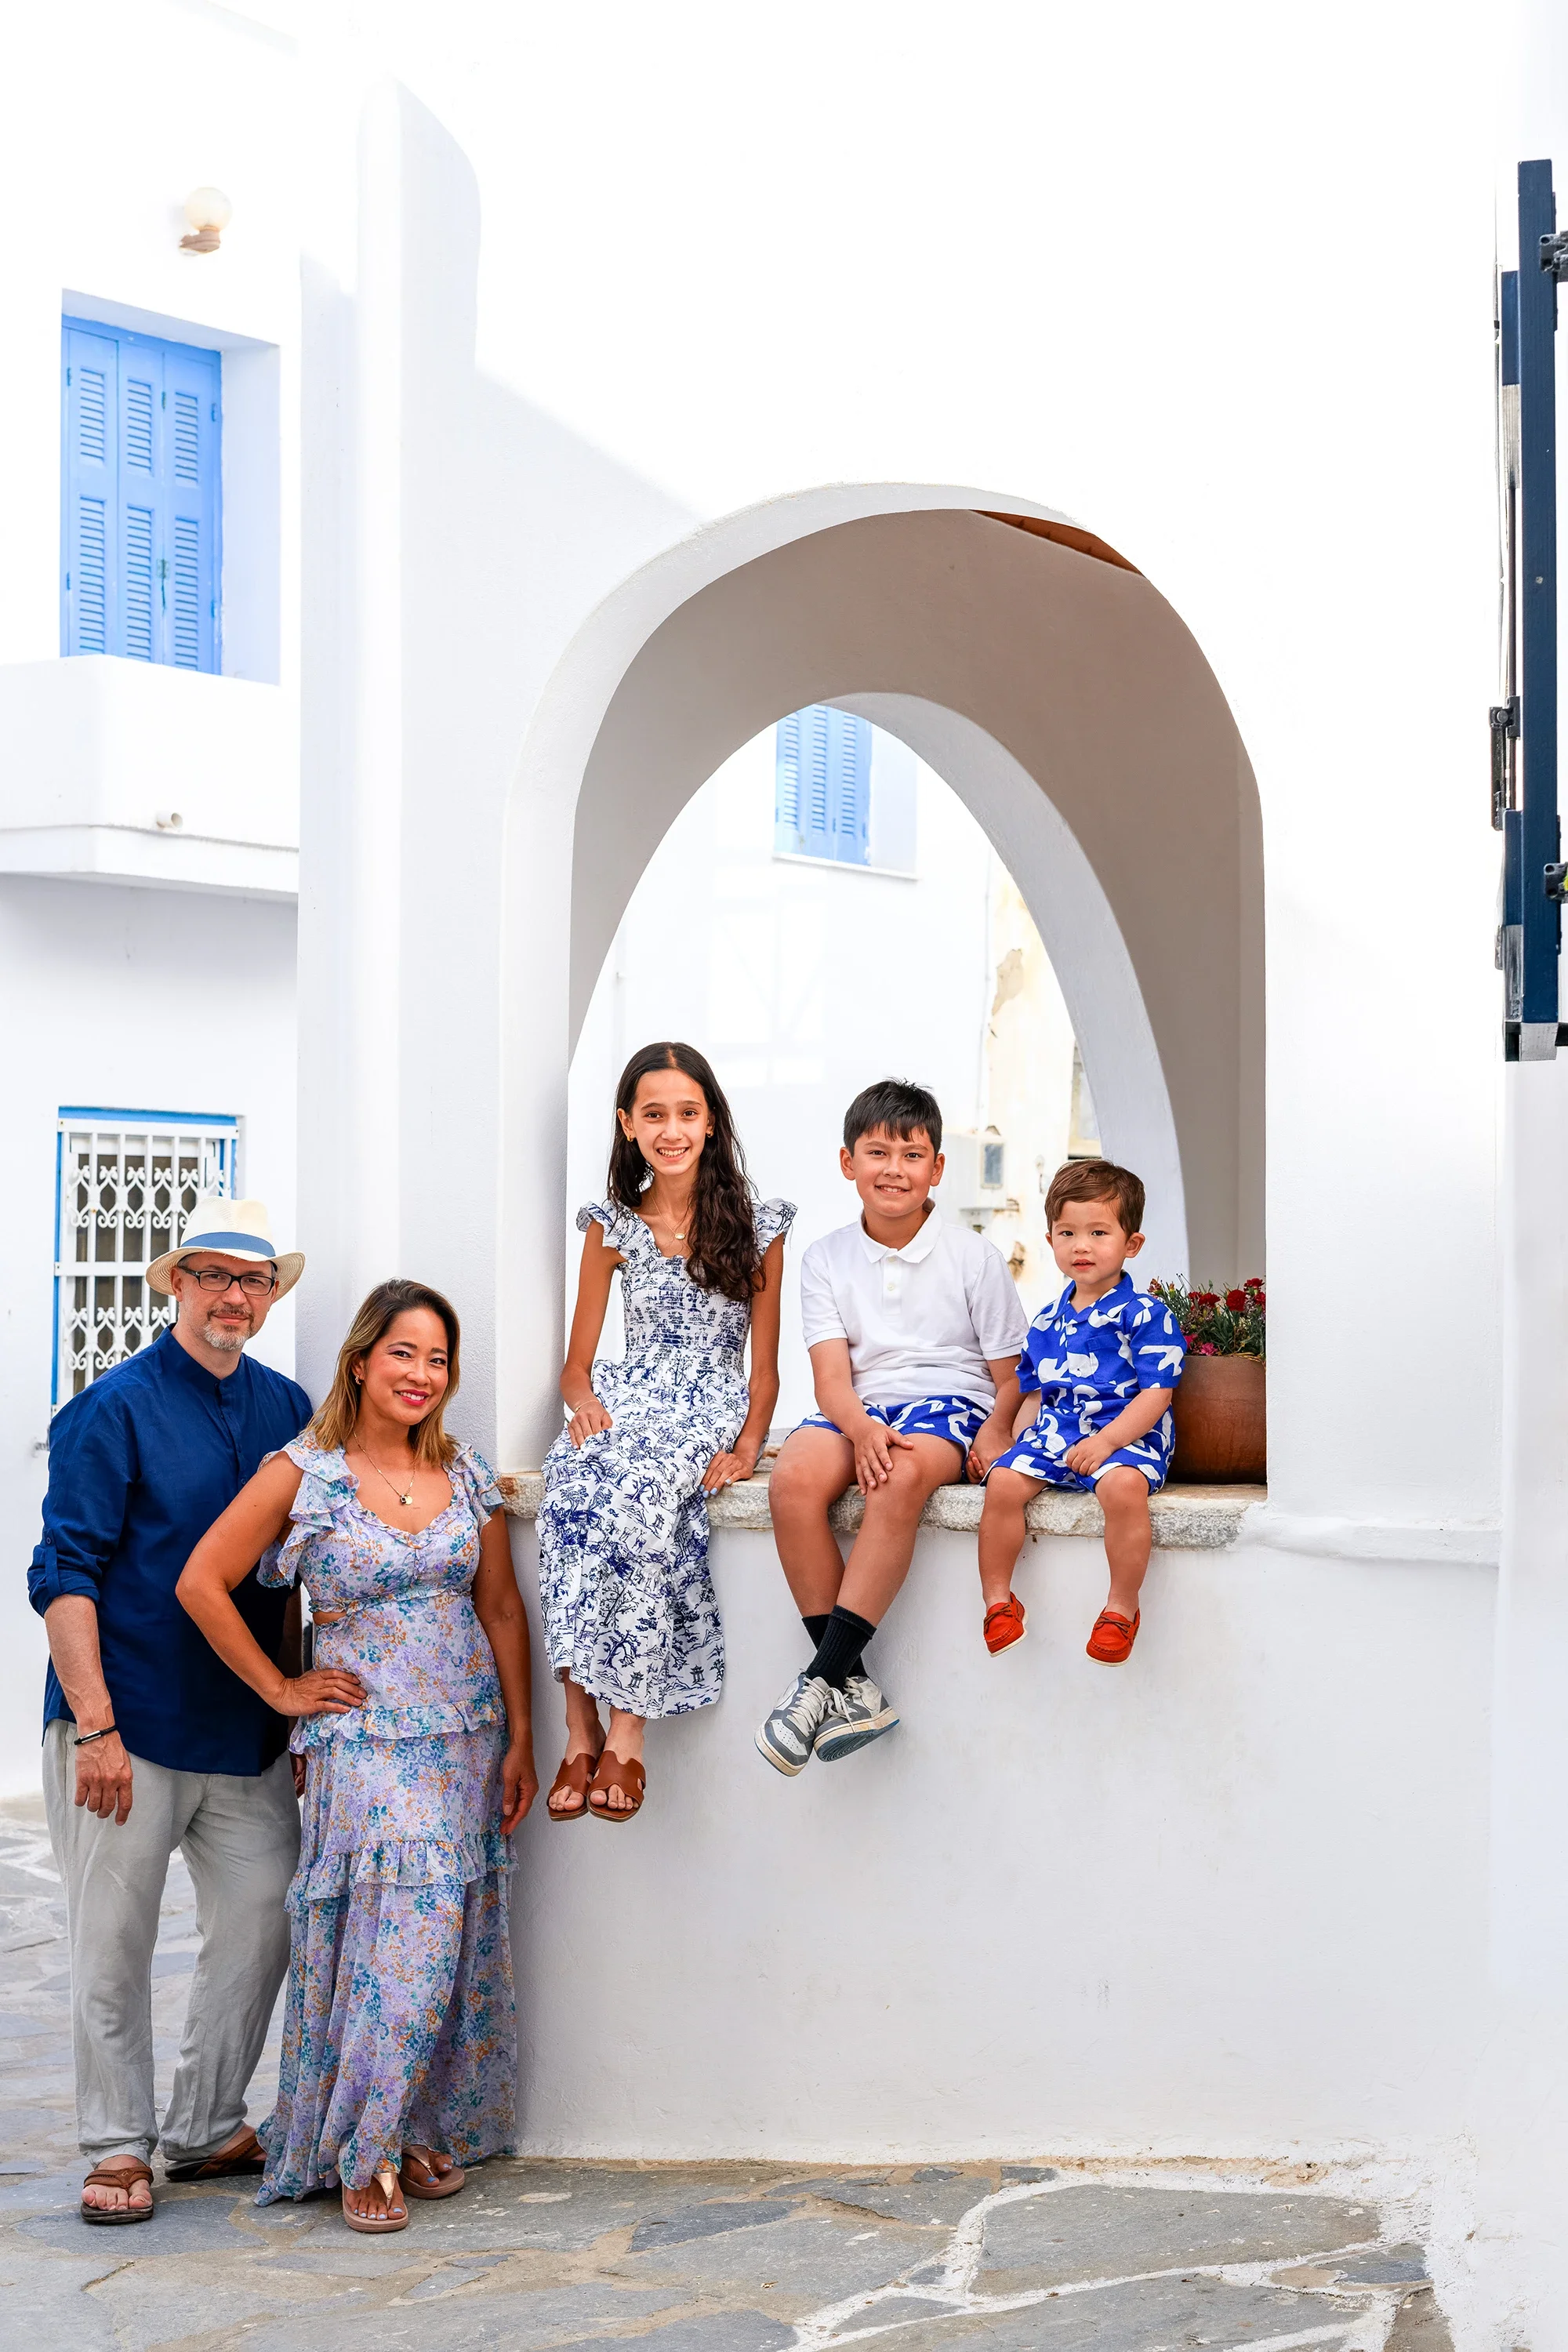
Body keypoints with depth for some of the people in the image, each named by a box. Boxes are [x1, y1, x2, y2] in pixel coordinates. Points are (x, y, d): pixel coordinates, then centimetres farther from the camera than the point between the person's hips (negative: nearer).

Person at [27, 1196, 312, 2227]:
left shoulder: (288, 1409, 8)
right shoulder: (115, 1409, -7)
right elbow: (66, 1576, -10)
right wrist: (95, 1727, -16)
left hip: (250, 1729, 5)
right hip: (130, 1726, -5)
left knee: (263, 1921, 6)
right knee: (116, 1940, 2)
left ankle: (208, 2129, 22)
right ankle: (120, 2148, 15)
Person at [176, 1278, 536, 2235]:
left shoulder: (467, 1474, 7)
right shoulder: (302, 1474, -6)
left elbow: (502, 1609, 10)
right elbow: (202, 1584, -6)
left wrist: (520, 1739, 6)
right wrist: (282, 1690, -4)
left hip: (468, 1741, 4)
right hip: (364, 1742, -4)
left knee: (453, 1946, 6)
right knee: (390, 1945, -8)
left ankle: (424, 2128, 21)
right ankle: (362, 2153, 6)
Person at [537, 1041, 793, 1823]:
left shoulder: (756, 1225, 7)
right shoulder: (611, 1226, 12)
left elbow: (765, 1365, 6)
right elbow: (578, 1362, 13)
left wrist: (746, 1448, -11)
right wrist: (584, 1401, -10)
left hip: (712, 1406, -2)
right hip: (625, 1399, 2)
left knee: (637, 1494, -37)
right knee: (570, 1490, -34)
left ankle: (626, 1729, -33)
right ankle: (580, 1732, -31)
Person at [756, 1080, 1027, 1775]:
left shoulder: (972, 1256, 5)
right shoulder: (826, 1259, 10)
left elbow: (1012, 1374, 4)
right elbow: (831, 1376, -1)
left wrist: (995, 1430, -20)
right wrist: (863, 1428, -24)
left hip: (949, 1403, -2)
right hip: (860, 1408, 3)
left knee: (902, 1476, -38)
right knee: (794, 1478, -31)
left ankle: (824, 1676, -34)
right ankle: (852, 1690, -28)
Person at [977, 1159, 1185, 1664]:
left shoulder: (1145, 1314, -4)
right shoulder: (1047, 1322, 16)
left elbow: (1156, 1393, -10)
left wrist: (1107, 1441, -21)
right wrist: (1016, 1441, 5)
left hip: (1126, 1432, -5)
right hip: (1054, 1430, 6)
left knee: (1123, 1486, -37)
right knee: (1004, 1480, -20)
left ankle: (1122, 1609, -22)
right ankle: (997, 1600, -6)